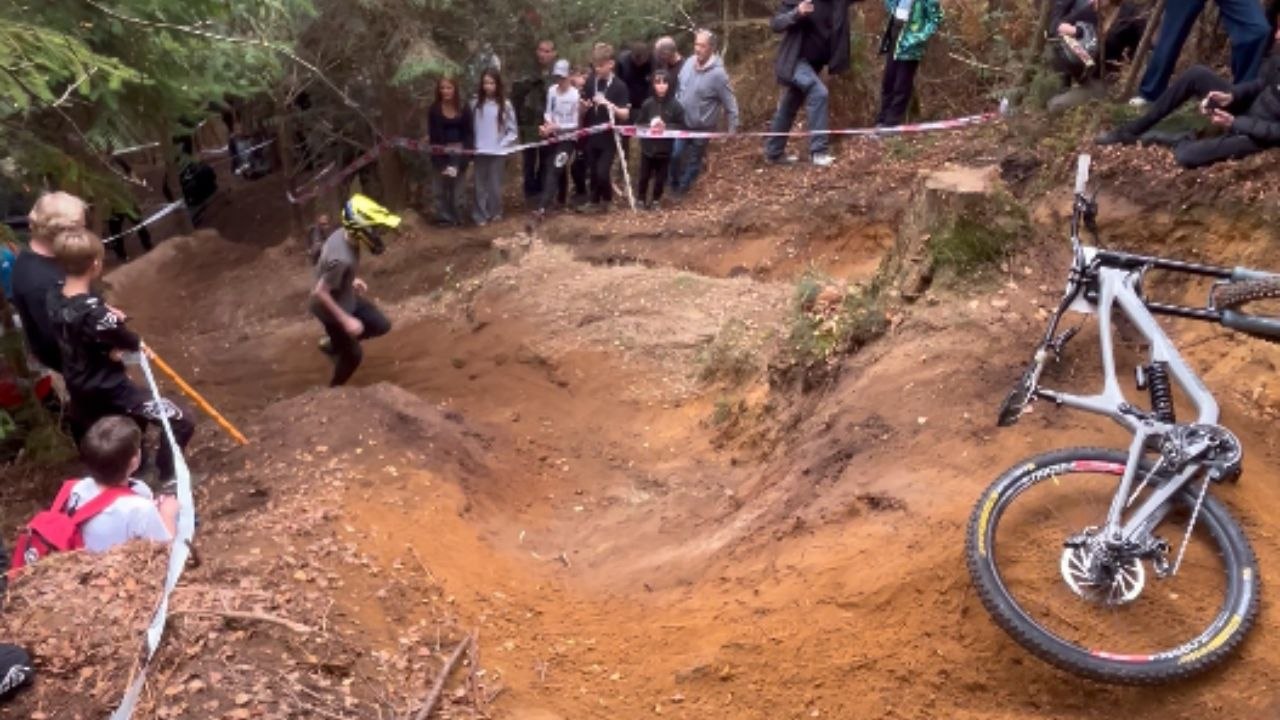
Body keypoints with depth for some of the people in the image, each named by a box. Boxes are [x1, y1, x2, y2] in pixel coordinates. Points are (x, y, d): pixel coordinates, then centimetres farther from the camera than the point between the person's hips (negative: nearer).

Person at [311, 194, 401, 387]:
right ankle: (333, 390, 38)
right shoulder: (341, 259, -40)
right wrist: (346, 320, -28)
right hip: (333, 309, -8)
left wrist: (353, 279, 11)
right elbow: (319, 293, -33)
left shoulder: (343, 233, -13)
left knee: (382, 326, 15)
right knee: (353, 356, 11)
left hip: (347, 298, 8)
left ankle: (334, 344, 31)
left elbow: (324, 255, 7)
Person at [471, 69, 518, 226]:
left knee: (495, 184, 5)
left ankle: (495, 213, 19)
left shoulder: (505, 105, -3)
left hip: (498, 152, -1)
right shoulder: (475, 103, 0)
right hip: (480, 151, 1)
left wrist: (503, 144, -7)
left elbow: (512, 129, 2)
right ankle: (481, 215, 11)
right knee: (481, 184, 5)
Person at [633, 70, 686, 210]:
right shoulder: (647, 104, -6)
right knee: (644, 176, 8)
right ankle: (641, 200, 27)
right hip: (648, 147, 0)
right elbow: (638, 124, 0)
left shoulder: (675, 105, -7)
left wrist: (666, 127, -17)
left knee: (660, 177, 11)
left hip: (665, 149, 0)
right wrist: (649, 126, -18)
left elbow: (681, 126, -4)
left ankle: (655, 200, 30)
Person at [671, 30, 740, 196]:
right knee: (674, 154, 7)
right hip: (681, 122, 4)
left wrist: (733, 127, -15)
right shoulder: (689, 63, -9)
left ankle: (684, 185, 36)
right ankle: (674, 181, 33)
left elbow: (729, 102, -18)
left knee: (694, 158, 14)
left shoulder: (717, 73, -26)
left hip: (702, 126, -4)